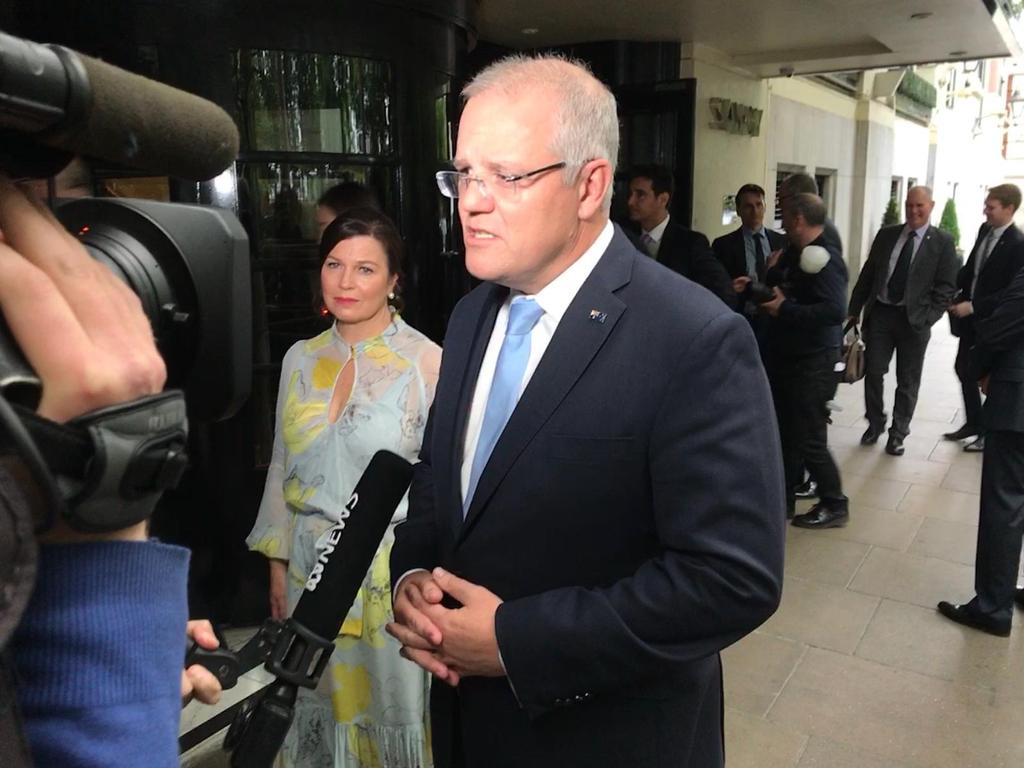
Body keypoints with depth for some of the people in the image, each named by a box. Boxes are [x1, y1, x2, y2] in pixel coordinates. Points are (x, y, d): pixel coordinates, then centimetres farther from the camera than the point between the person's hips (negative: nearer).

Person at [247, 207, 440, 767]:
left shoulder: (426, 361, -12)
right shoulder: (300, 359, 3)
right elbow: (283, 466, 10)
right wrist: (277, 563, 11)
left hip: (392, 568, -4)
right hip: (311, 566, 4)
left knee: (389, 699, 12)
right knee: (321, 702, 19)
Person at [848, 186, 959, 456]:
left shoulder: (942, 241, -1)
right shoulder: (886, 234, 7)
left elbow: (946, 285, -4)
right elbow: (867, 274, 8)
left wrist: (929, 318, -13)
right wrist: (854, 310, 3)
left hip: (914, 318, -2)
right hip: (879, 312, 2)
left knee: (907, 382, 8)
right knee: (873, 373, 5)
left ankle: (898, 434, 22)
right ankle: (875, 424, 26)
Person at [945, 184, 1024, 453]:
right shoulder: (985, 230, 2)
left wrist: (973, 306, -24)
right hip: (970, 316, 7)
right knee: (963, 368, 15)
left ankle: (989, 432, 24)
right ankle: (973, 423, 33)